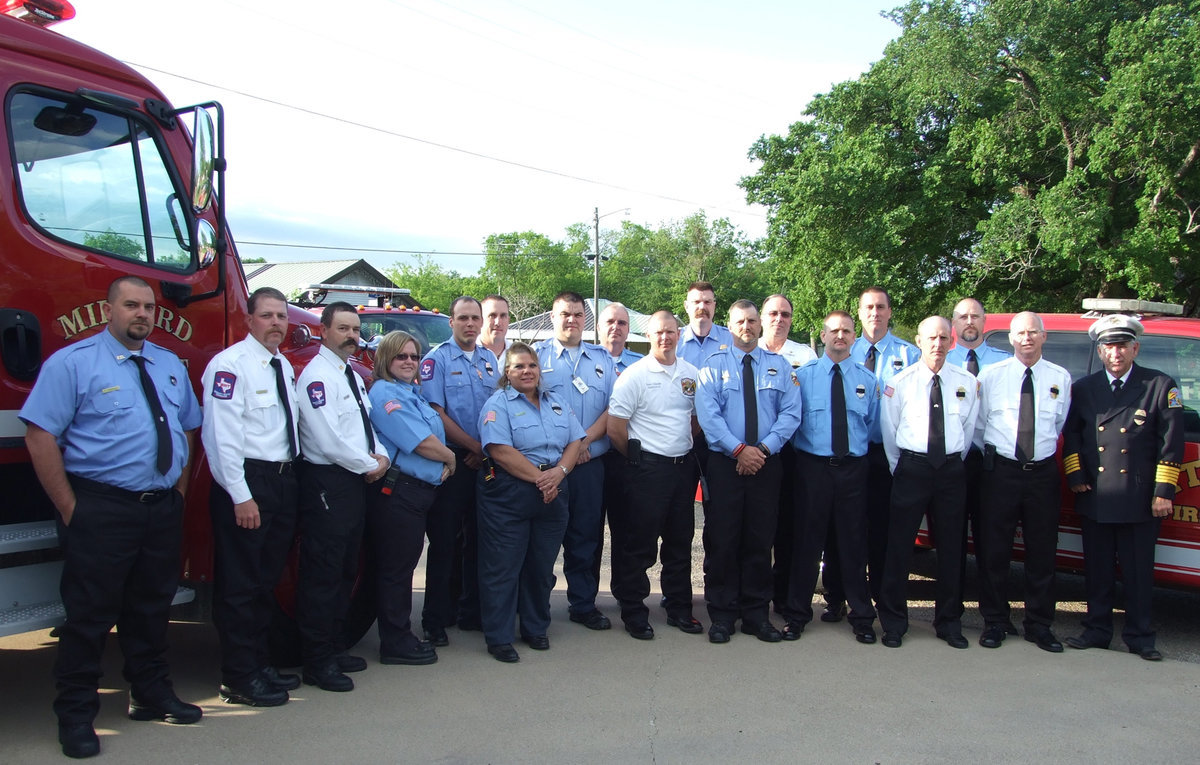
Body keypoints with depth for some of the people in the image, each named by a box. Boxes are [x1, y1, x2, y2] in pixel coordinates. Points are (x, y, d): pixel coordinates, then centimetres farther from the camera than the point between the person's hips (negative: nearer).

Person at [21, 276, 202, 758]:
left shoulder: (170, 365, 12)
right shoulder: (72, 363, -6)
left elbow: (188, 429, 19)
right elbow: (40, 435, -11)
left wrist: (178, 491, 10)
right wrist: (70, 509, -13)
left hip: (163, 509, 6)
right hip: (101, 510, -6)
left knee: (152, 607, 17)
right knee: (90, 612, 1)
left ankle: (152, 695, 32)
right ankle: (75, 716, 16)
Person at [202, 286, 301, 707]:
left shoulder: (285, 367, 15)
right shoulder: (230, 364, -12)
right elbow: (222, 435, -18)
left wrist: (290, 478, 13)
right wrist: (241, 496, -21)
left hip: (284, 480, 9)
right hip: (247, 482, -8)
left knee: (266, 580, 17)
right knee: (239, 583, 0)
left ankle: (259, 663, 29)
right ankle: (239, 679, 9)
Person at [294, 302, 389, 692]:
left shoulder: (353, 376, 17)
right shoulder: (318, 376, -13)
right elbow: (328, 441, -21)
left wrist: (381, 455, 2)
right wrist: (369, 466, -10)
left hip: (355, 483, 10)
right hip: (327, 484, -10)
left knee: (346, 571, 16)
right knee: (322, 574, -4)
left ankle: (334, 647, 27)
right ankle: (318, 663, 4)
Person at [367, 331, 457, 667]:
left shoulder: (413, 393, 18)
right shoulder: (384, 393, -13)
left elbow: (435, 434, 18)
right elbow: (420, 443, -18)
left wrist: (443, 463, -1)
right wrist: (450, 458, -3)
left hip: (418, 490, 10)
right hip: (397, 491, -10)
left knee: (405, 565, 16)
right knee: (395, 568, 0)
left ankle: (401, 636, 26)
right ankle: (395, 644, 9)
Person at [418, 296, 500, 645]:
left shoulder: (490, 360, 12)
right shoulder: (437, 359, -5)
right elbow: (437, 414, -11)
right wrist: (474, 446, -11)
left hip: (485, 462, 5)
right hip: (452, 462, -5)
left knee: (478, 539, 11)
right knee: (444, 540, -1)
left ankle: (471, 610, 23)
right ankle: (436, 619, 8)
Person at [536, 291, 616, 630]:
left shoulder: (602, 359, 13)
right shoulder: (537, 356, 4)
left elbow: (613, 407, 5)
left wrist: (584, 439, -10)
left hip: (591, 462, 3)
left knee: (587, 535, 8)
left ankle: (584, 604, 20)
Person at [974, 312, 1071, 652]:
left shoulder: (1061, 378, 5)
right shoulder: (990, 375, 1)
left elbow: (1059, 426, 15)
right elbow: (978, 424, 7)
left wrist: (1042, 450, 14)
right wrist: (990, 457, 8)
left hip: (1043, 472, 2)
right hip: (1000, 471, -1)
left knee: (1042, 551, 6)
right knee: (994, 550, 2)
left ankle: (1039, 625, 19)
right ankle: (994, 622, 14)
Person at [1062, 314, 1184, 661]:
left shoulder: (1161, 386, -1)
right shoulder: (1083, 389, 9)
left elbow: (1171, 442, -3)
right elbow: (1070, 435, 13)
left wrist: (1164, 491, -7)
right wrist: (1075, 475, 2)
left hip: (1140, 500, -2)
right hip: (1094, 498, 3)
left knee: (1139, 571, 6)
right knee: (1097, 570, 10)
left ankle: (1139, 636, 17)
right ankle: (1097, 630, 22)